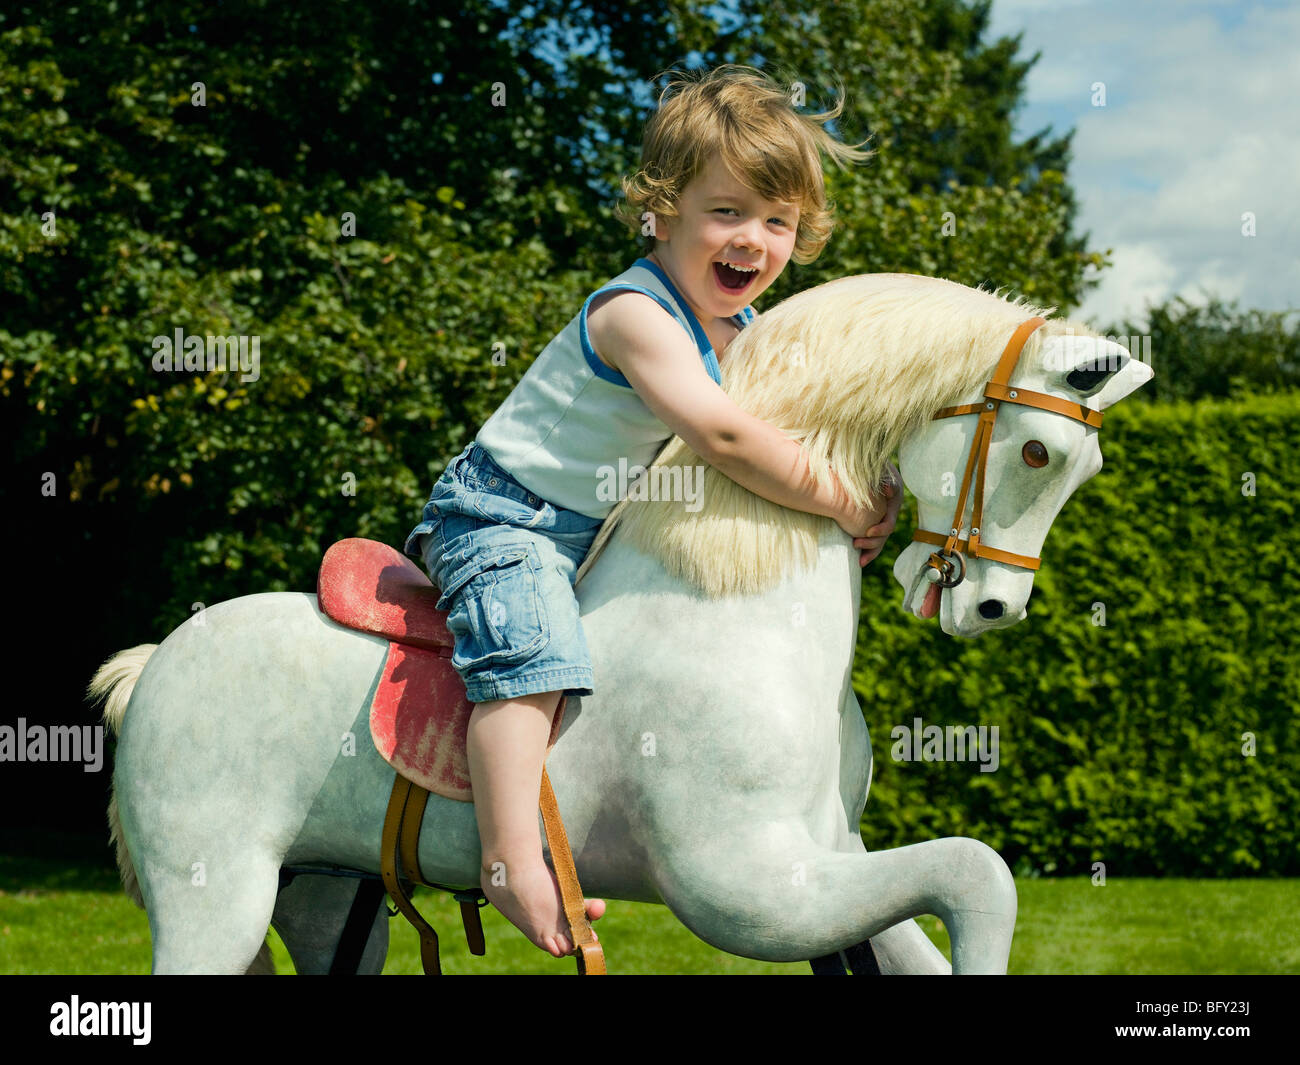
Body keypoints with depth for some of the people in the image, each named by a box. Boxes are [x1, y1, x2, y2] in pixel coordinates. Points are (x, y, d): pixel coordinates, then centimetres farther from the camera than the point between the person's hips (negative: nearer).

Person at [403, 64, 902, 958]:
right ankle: (512, 860, -36)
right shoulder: (638, 313, -24)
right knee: (535, 653, -31)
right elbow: (723, 435, -32)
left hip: (592, 535, 10)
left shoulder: (741, 329, 5)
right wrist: (842, 501, -26)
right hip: (500, 520, -10)